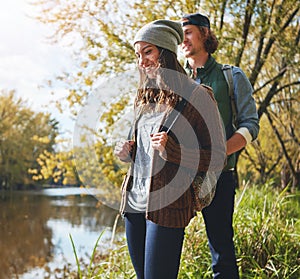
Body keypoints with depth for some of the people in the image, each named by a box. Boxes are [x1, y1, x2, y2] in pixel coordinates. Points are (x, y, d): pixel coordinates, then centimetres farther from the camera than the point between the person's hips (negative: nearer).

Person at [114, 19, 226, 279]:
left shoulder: (197, 95, -7)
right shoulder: (145, 97, 14)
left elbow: (217, 158, -8)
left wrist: (171, 150, -21)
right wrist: (128, 152, 3)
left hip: (167, 207, -7)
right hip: (134, 203, 7)